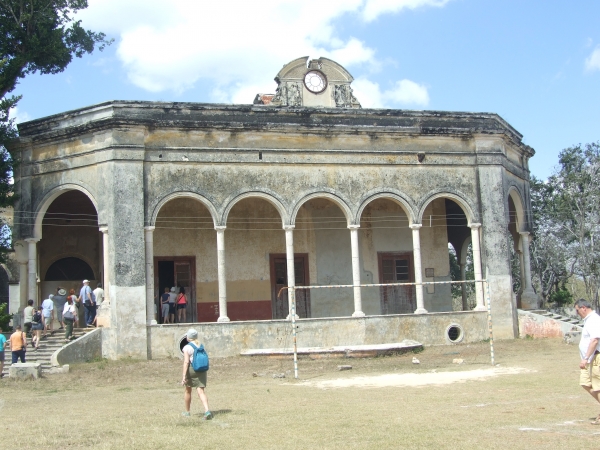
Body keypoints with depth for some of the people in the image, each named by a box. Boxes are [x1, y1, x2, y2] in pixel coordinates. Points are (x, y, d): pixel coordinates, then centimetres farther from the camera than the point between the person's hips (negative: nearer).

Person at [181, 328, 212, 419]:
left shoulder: (187, 347, -10)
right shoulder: (201, 345, 9)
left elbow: (186, 362, -18)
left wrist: (184, 376, -20)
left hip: (191, 369, -4)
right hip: (201, 370, 4)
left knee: (188, 390, 18)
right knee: (201, 391, -3)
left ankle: (187, 412, 32)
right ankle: (207, 411, -25)